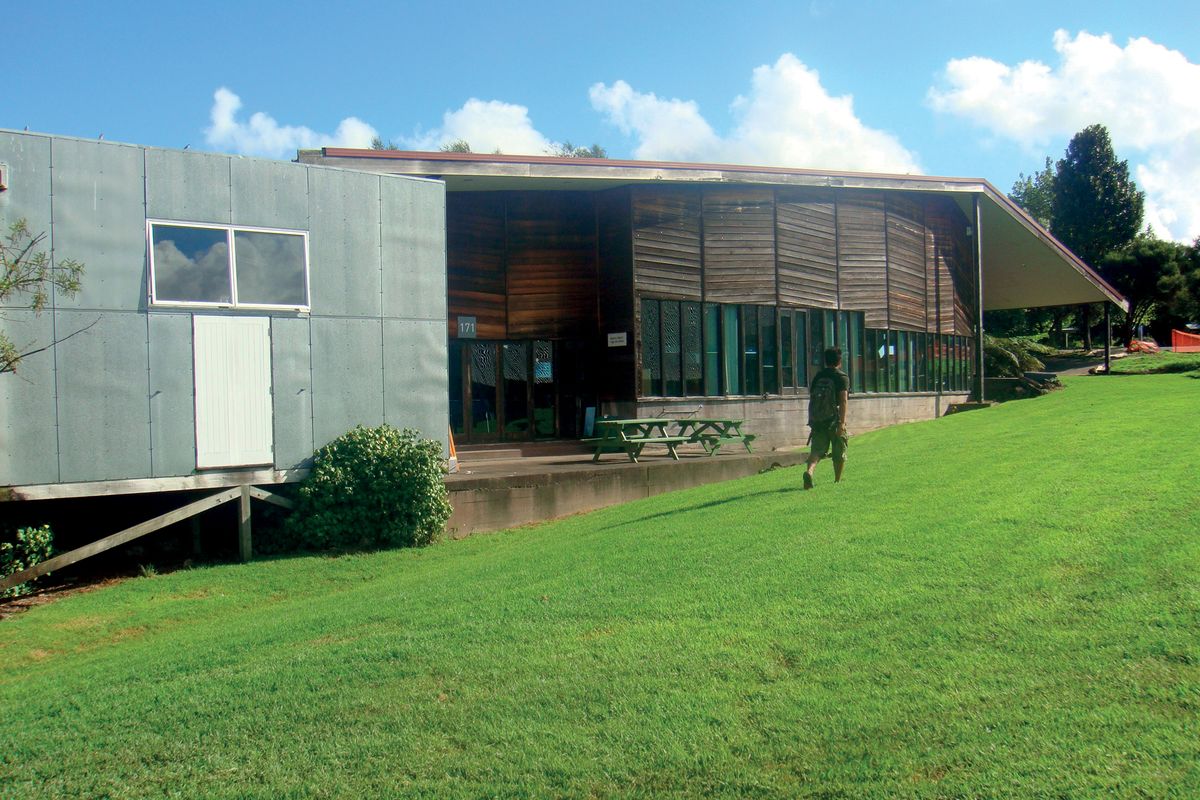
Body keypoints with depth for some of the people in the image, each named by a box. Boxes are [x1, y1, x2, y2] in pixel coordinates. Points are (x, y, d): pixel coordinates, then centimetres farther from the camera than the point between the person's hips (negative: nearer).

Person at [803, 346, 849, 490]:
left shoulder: (817, 376, 12)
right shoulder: (842, 377, -3)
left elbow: (811, 398, 15)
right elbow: (843, 400, -15)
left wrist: (811, 420, 24)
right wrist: (842, 422, -19)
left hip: (817, 420, 4)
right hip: (834, 420, -3)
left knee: (817, 449, 0)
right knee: (839, 452, 13)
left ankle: (809, 470, -28)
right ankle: (837, 481, 22)